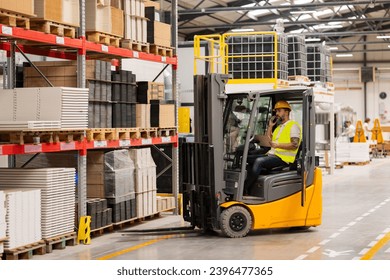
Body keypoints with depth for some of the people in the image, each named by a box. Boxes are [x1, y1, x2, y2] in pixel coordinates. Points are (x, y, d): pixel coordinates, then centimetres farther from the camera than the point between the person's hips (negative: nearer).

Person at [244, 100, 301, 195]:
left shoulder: (293, 126, 1)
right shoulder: (278, 127, 28)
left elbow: (295, 145, -13)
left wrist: (277, 145, -21)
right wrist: (270, 126, 16)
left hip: (283, 157, -8)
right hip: (272, 154, 9)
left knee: (258, 161, -29)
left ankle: (244, 189, -31)